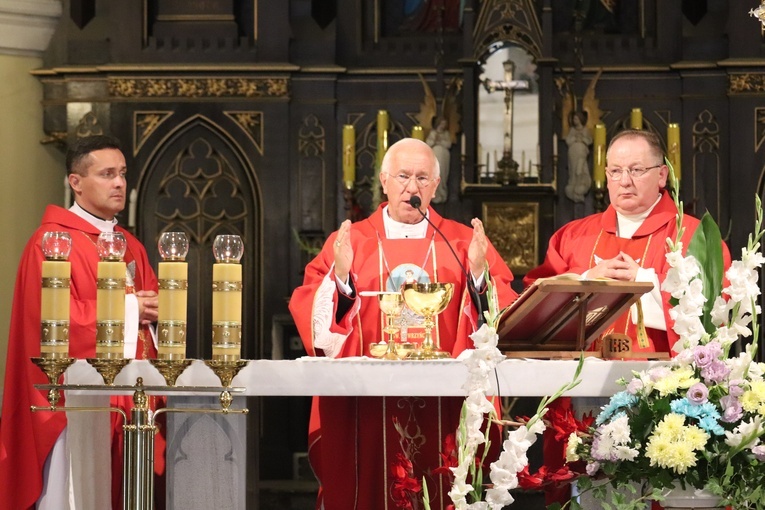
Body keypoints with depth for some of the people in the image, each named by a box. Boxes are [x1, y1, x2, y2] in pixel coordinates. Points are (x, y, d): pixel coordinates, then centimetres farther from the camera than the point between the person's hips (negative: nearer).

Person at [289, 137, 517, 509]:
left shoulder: (464, 242, 9)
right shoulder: (348, 241, 7)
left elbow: (504, 314, 1)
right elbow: (309, 311, -2)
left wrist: (480, 273, -15)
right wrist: (339, 276, -18)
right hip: (368, 406, 0)